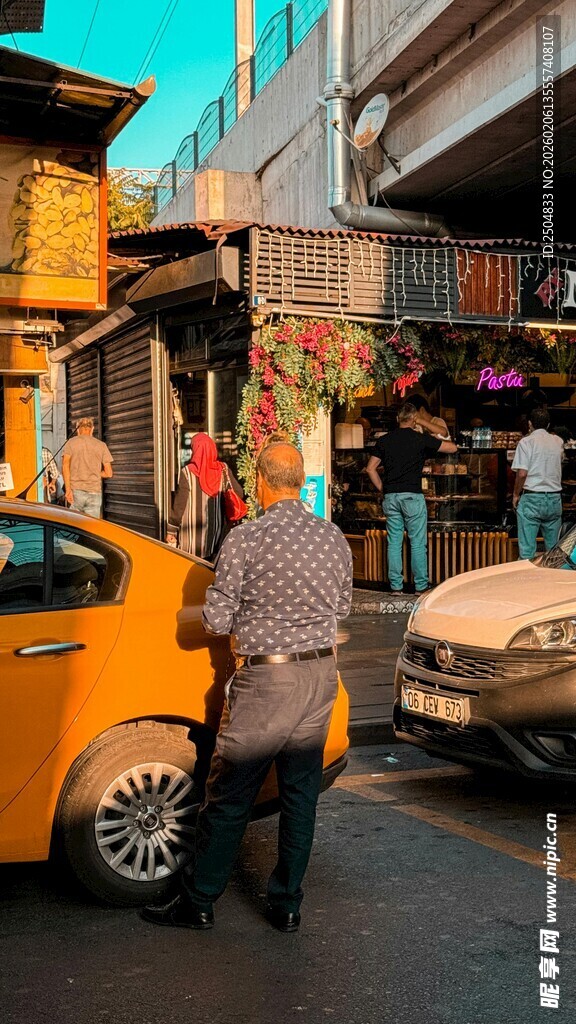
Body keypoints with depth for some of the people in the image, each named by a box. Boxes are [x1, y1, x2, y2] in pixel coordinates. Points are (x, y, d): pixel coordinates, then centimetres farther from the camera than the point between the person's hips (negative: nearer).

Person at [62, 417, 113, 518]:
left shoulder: (71, 443, 7)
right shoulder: (101, 445, 9)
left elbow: (65, 465, -7)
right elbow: (108, 474, 6)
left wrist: (68, 489, -10)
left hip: (76, 490, 0)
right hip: (95, 492, 1)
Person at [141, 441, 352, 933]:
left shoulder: (245, 539, -14)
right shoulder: (334, 537, 1)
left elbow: (217, 620, -10)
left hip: (266, 680, -5)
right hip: (321, 675, 5)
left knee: (230, 795, 6)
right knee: (301, 793, 13)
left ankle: (198, 902, 18)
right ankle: (287, 905, 22)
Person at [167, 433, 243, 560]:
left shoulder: (188, 472, -11)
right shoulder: (223, 470, -2)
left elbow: (179, 504, -9)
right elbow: (238, 494, 1)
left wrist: (171, 530, -3)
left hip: (193, 533, -3)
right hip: (217, 532, 3)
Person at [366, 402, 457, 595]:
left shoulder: (385, 440, 7)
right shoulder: (421, 439, -3)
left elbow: (371, 468, 8)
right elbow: (452, 448, 5)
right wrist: (440, 440, 24)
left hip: (390, 497, 4)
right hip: (412, 496, -4)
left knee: (394, 542, 7)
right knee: (418, 543, 2)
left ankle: (396, 586, 8)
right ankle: (421, 586, 5)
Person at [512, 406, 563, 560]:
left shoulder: (526, 442, -6)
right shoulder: (558, 441, 8)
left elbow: (522, 473, -13)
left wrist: (516, 494, -1)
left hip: (531, 498, -4)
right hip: (554, 498, 4)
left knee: (527, 547, -2)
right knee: (554, 547, 11)